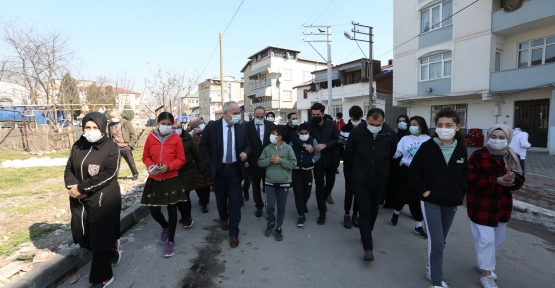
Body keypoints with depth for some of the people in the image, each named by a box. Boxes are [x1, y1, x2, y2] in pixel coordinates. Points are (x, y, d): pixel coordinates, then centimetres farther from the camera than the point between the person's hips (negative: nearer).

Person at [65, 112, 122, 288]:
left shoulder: (111, 147, -11)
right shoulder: (78, 146, 7)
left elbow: (109, 173, -19)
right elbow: (69, 168, 7)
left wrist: (81, 187, -19)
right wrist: (72, 187, -12)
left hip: (104, 199, -6)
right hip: (79, 200, 6)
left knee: (100, 238, 4)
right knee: (81, 235, 15)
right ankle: (112, 247, 43)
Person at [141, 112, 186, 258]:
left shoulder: (176, 138, -6)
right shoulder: (151, 137, -1)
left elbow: (181, 159, -4)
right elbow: (145, 156, 7)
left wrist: (168, 166, -20)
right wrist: (150, 165, -13)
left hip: (171, 180, -2)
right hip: (154, 180, 2)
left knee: (172, 209, 6)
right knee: (154, 211, 5)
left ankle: (171, 241, 24)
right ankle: (165, 227, 41)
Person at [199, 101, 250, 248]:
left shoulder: (241, 128, -2)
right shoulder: (212, 126, -9)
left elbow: (247, 145, 9)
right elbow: (203, 146, -2)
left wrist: (245, 153, -13)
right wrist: (210, 163, -7)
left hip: (235, 169, 1)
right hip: (219, 169, 0)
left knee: (235, 200, 1)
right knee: (221, 198, 19)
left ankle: (234, 233, 13)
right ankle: (223, 219, 47)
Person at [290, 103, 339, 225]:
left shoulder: (331, 125, -3)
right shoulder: (309, 125, -8)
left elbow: (337, 139, -6)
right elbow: (293, 136, -14)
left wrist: (325, 145, -22)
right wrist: (305, 145, -29)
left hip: (330, 159, 3)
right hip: (317, 160, -2)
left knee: (330, 183, 17)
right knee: (319, 185, 1)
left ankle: (322, 200, 46)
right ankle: (322, 213, 13)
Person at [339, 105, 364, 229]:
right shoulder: (345, 129, -3)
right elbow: (340, 146, -1)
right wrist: (346, 158, -13)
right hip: (349, 165, -1)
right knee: (350, 190, -2)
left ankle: (355, 214, 23)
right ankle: (347, 214, 15)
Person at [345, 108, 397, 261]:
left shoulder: (390, 134, -10)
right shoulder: (356, 132, -15)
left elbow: (392, 153, 10)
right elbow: (348, 154, 1)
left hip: (380, 179, 3)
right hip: (360, 179, -2)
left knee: (373, 210, 17)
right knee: (364, 211, -4)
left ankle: (366, 236, 39)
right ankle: (368, 247, 3)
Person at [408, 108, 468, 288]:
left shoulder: (461, 149, 0)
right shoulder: (427, 147, -11)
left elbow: (465, 175, 11)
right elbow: (413, 171, -7)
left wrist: (460, 194, 1)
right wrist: (424, 190, -13)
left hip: (451, 203, 4)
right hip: (430, 201, -4)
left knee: (441, 241, 17)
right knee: (436, 241, -7)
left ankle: (432, 270, 38)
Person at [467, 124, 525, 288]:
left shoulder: (514, 158, 6)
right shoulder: (478, 155, -11)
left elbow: (520, 181, 1)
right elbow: (471, 178, -19)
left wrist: (512, 180, -22)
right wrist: (497, 180, -26)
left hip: (502, 205, 6)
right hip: (481, 205, -6)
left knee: (498, 239, 19)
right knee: (486, 239, -6)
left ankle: (484, 264, 40)